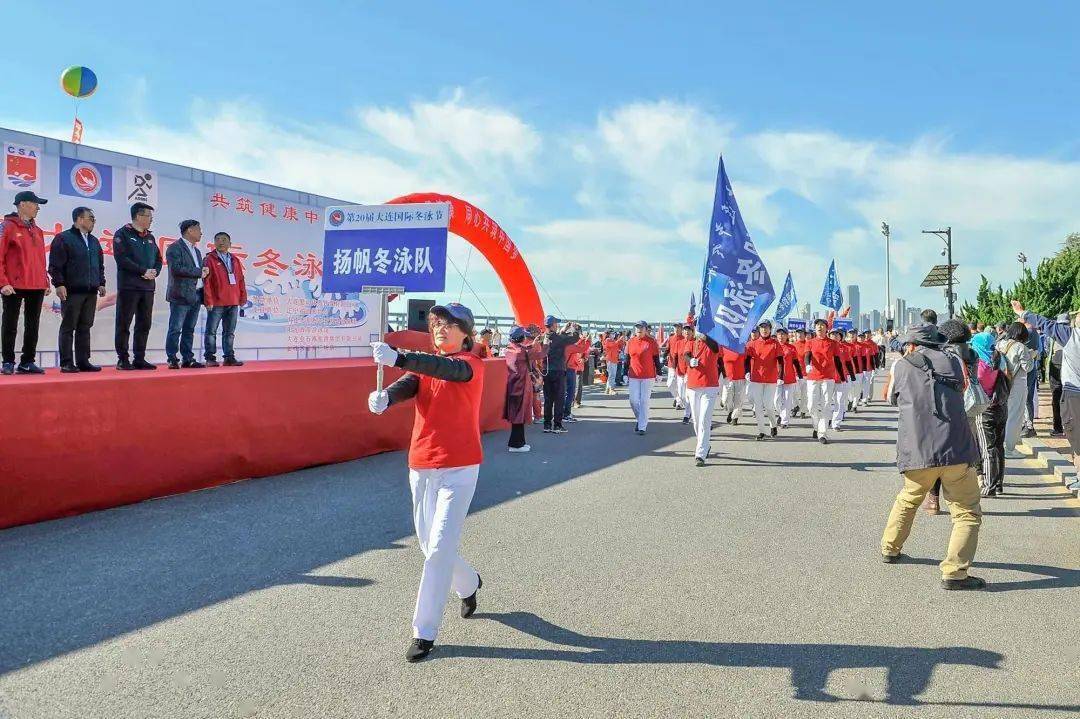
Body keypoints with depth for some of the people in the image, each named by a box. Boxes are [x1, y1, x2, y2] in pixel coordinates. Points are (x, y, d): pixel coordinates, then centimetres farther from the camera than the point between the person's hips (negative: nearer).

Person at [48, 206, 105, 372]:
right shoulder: (63, 238, -3)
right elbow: (55, 264, -8)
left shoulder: (94, 241, 19)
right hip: (72, 291, -6)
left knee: (85, 327, 8)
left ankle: (83, 361, 11)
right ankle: (66, 363, 0)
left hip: (91, 291, 7)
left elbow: (100, 264, 24)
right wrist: (59, 284, -14)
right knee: (68, 327, -2)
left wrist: (101, 283, 15)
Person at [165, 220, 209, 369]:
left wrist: (204, 272, 2)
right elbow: (177, 269, -18)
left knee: (189, 329, 10)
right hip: (181, 295, -8)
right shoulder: (175, 248, -6)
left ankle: (188, 359, 13)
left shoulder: (196, 251, 22)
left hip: (195, 296, 8)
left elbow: (201, 271, 26)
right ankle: (172, 360, -3)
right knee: (175, 329, -5)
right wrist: (199, 272, -14)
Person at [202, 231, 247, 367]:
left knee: (229, 332, 9)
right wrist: (208, 300, -11)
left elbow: (241, 280, 15)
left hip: (233, 302, 5)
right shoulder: (209, 259, 0)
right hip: (216, 303, -5)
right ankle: (210, 358, 4)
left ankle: (229, 357, 13)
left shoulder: (235, 260, 14)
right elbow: (206, 281, -6)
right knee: (211, 331, -1)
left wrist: (243, 297, 9)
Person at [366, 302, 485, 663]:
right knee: (428, 544, 15)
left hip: (458, 469, -6)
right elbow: (407, 385, -11)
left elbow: (446, 369, -30)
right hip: (421, 467, 6)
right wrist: (385, 397, -36)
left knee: (439, 548, -8)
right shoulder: (423, 364, 10)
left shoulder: (471, 364, -7)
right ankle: (468, 584, 44)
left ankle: (425, 632, 0)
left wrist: (399, 358, -46)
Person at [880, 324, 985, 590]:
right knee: (968, 513, 5)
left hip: (918, 453, 1)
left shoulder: (902, 367, 6)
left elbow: (892, 399, 21)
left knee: (908, 499, 26)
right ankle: (954, 573, -5)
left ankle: (890, 549, 36)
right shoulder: (953, 363, 9)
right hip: (956, 450, -1)